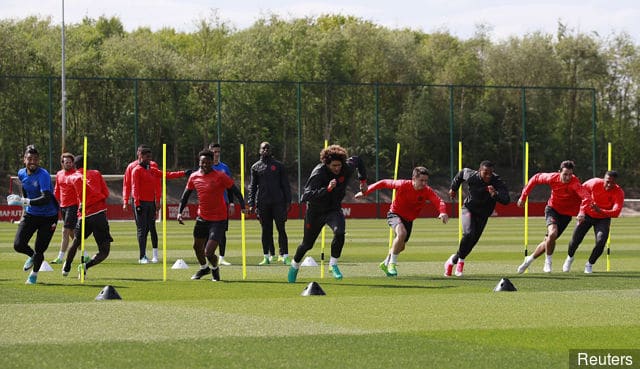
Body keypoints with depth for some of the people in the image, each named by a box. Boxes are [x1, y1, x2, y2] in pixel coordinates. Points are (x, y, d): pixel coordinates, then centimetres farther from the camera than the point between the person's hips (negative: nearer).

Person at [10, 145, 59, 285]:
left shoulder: (43, 175, -24)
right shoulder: (21, 174, -2)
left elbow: (46, 198, -36)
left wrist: (23, 201, -41)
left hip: (48, 217, -5)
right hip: (30, 215, 5)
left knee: (39, 250, -2)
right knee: (18, 245, -8)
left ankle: (34, 274, 27)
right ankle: (32, 256, 28)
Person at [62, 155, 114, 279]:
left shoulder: (73, 177, 11)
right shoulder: (96, 174, 9)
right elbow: (106, 193, 7)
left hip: (84, 215, 3)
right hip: (99, 213, -3)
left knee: (76, 242, 30)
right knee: (104, 251, 0)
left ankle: (66, 268, 41)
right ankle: (86, 265, -23)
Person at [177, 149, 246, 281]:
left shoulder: (220, 176, -14)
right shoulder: (194, 177, 1)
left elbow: (235, 190, -7)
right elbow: (185, 195, 13)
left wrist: (243, 206, -12)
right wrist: (180, 212, 5)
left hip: (218, 219, -6)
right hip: (202, 218, 6)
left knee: (209, 252, -13)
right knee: (197, 247, 20)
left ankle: (215, 269, 21)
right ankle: (204, 268, 50)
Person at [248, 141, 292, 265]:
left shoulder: (278, 166, 7)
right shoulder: (256, 167, 10)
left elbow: (285, 184, 8)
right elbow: (252, 186, 11)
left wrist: (288, 202, 0)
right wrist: (251, 204, 3)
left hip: (278, 202, -1)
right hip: (263, 203, 1)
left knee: (281, 229, -4)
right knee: (266, 230, 5)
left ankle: (285, 256, -5)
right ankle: (267, 256, 9)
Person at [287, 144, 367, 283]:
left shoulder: (347, 168, -16)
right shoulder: (318, 173, -29)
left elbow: (357, 160, 9)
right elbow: (306, 196, -40)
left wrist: (363, 180, 12)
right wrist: (327, 189, -50)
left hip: (334, 209, 2)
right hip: (315, 212, -2)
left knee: (339, 232, -29)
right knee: (307, 244, 12)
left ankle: (333, 264, -9)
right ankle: (295, 265, 42)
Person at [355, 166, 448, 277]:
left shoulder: (427, 191, -19)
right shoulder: (402, 185, -24)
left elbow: (439, 201, -31)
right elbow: (384, 183, -13)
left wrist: (443, 212, -54)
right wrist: (365, 192, -10)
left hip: (409, 220, 5)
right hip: (395, 214, -5)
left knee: (401, 246, 18)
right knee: (401, 233, -34)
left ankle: (386, 263, 47)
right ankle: (392, 263, -19)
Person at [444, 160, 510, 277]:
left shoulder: (498, 182, -25)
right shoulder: (471, 176, -21)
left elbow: (506, 200, -37)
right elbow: (462, 172, 4)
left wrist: (495, 194, -56)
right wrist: (454, 188, 15)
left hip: (483, 215, 2)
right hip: (469, 209, -2)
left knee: (473, 241, 4)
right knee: (469, 234, -26)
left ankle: (453, 260, 25)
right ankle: (460, 260, -6)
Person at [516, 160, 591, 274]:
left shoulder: (574, 183, -29)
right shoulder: (552, 178, -18)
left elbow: (585, 197, -45)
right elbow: (536, 178, 1)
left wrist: (582, 212, -63)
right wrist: (523, 196, 1)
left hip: (566, 214, 0)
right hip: (552, 209, 0)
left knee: (548, 241, 4)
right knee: (552, 233, -27)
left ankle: (529, 259, 31)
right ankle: (548, 263, -6)